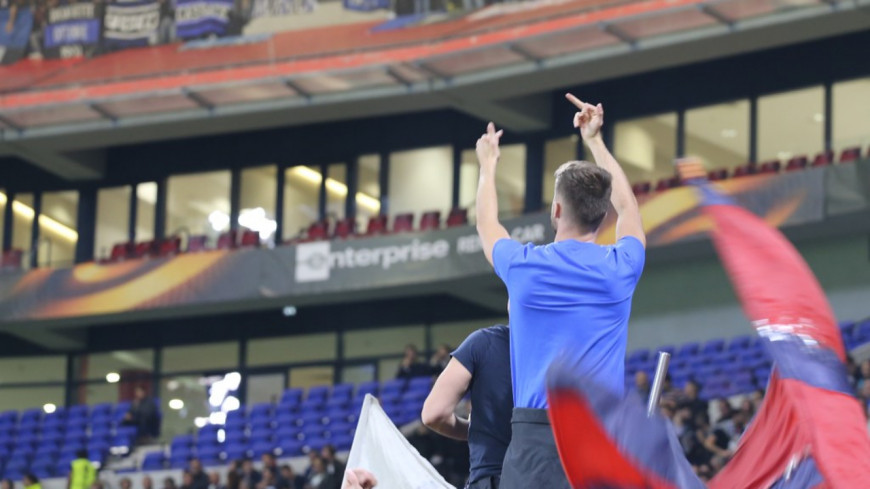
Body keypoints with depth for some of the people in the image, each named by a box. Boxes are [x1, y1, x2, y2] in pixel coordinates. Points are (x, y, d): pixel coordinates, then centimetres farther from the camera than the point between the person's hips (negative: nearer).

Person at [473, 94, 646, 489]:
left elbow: (486, 223, 27)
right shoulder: (620, 268, 6)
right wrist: (595, 141, 42)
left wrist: (488, 163, 45)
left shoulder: (525, 267, 2)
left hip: (539, 436, -2)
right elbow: (627, 207, 30)